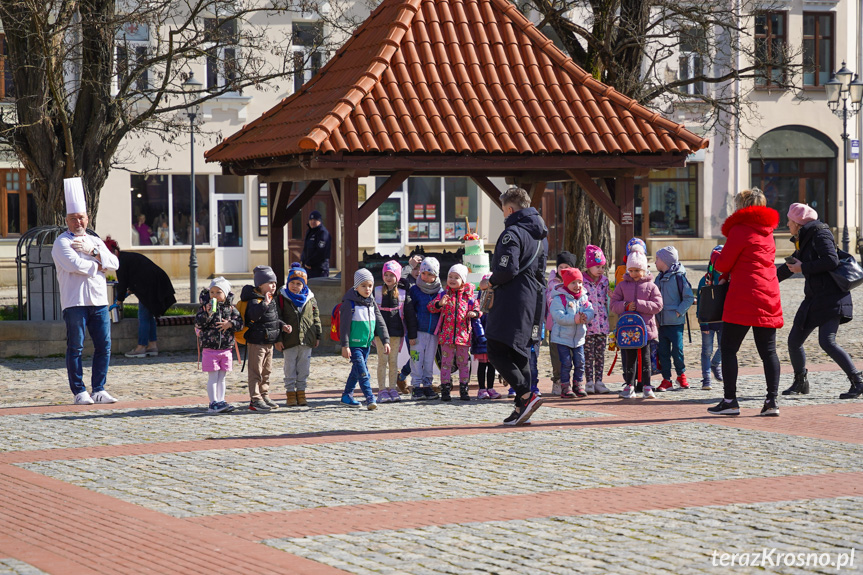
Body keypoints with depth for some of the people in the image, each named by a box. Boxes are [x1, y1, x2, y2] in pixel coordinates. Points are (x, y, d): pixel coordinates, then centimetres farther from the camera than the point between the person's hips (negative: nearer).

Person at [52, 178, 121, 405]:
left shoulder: (95, 241, 18)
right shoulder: (62, 243, 0)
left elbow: (114, 263, 6)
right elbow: (75, 265, -16)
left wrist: (92, 251, -6)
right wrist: (97, 266, -3)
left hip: (99, 301, 5)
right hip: (74, 301, -5)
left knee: (104, 346, 2)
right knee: (75, 348, -3)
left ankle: (99, 390, 8)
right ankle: (79, 393, 2)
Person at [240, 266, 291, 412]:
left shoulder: (272, 300, 13)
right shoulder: (254, 300, -17)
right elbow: (253, 315, -36)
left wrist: (282, 325, 12)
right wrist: (264, 303, -40)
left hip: (269, 342, 9)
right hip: (256, 343, -9)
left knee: (266, 371, 16)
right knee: (256, 372, -5)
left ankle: (264, 396, 26)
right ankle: (255, 400, -2)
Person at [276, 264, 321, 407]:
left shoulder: (310, 298, 7)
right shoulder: (282, 298, -1)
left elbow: (316, 317, 14)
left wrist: (318, 336, 12)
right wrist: (278, 339, -6)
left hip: (306, 340, 3)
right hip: (289, 340, -2)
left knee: (304, 368, 7)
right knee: (290, 368, 1)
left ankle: (301, 391, 16)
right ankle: (290, 393, 8)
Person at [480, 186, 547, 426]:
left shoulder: (512, 233, -13)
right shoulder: (538, 235, 16)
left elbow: (508, 270, -22)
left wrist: (490, 282, -4)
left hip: (512, 301, -9)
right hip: (532, 300, 9)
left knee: (497, 353, -7)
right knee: (520, 354, 11)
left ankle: (527, 396, -19)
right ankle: (522, 408, 10)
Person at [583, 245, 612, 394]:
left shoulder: (604, 281, 9)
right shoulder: (581, 281, -5)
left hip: (602, 324, 4)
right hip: (587, 324, -4)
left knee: (600, 354, 6)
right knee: (588, 355, 0)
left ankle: (598, 382, 11)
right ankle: (589, 382, 5)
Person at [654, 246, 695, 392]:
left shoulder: (678, 277, -8)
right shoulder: (659, 279, 13)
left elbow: (689, 297, -8)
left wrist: (679, 312, -14)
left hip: (676, 321, -6)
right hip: (662, 322, 6)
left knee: (677, 349, -6)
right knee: (663, 351, 5)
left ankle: (681, 375, 14)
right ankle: (666, 379, 11)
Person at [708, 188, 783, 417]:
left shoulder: (740, 230, -7)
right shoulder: (767, 231, 18)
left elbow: (723, 264, -6)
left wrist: (716, 257, 15)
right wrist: (728, 275, 14)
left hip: (744, 299, -7)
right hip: (769, 297, 7)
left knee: (728, 348, -1)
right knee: (768, 350, 6)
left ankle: (730, 401, -4)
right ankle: (772, 400, 0)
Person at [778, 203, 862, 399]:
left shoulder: (820, 234, -9)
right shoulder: (803, 241, 18)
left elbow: (832, 261, -23)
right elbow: (790, 266, 33)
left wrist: (803, 267, -14)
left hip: (831, 298, -9)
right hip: (813, 299, 9)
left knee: (827, 341, -21)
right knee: (794, 341, 9)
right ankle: (800, 382, 26)